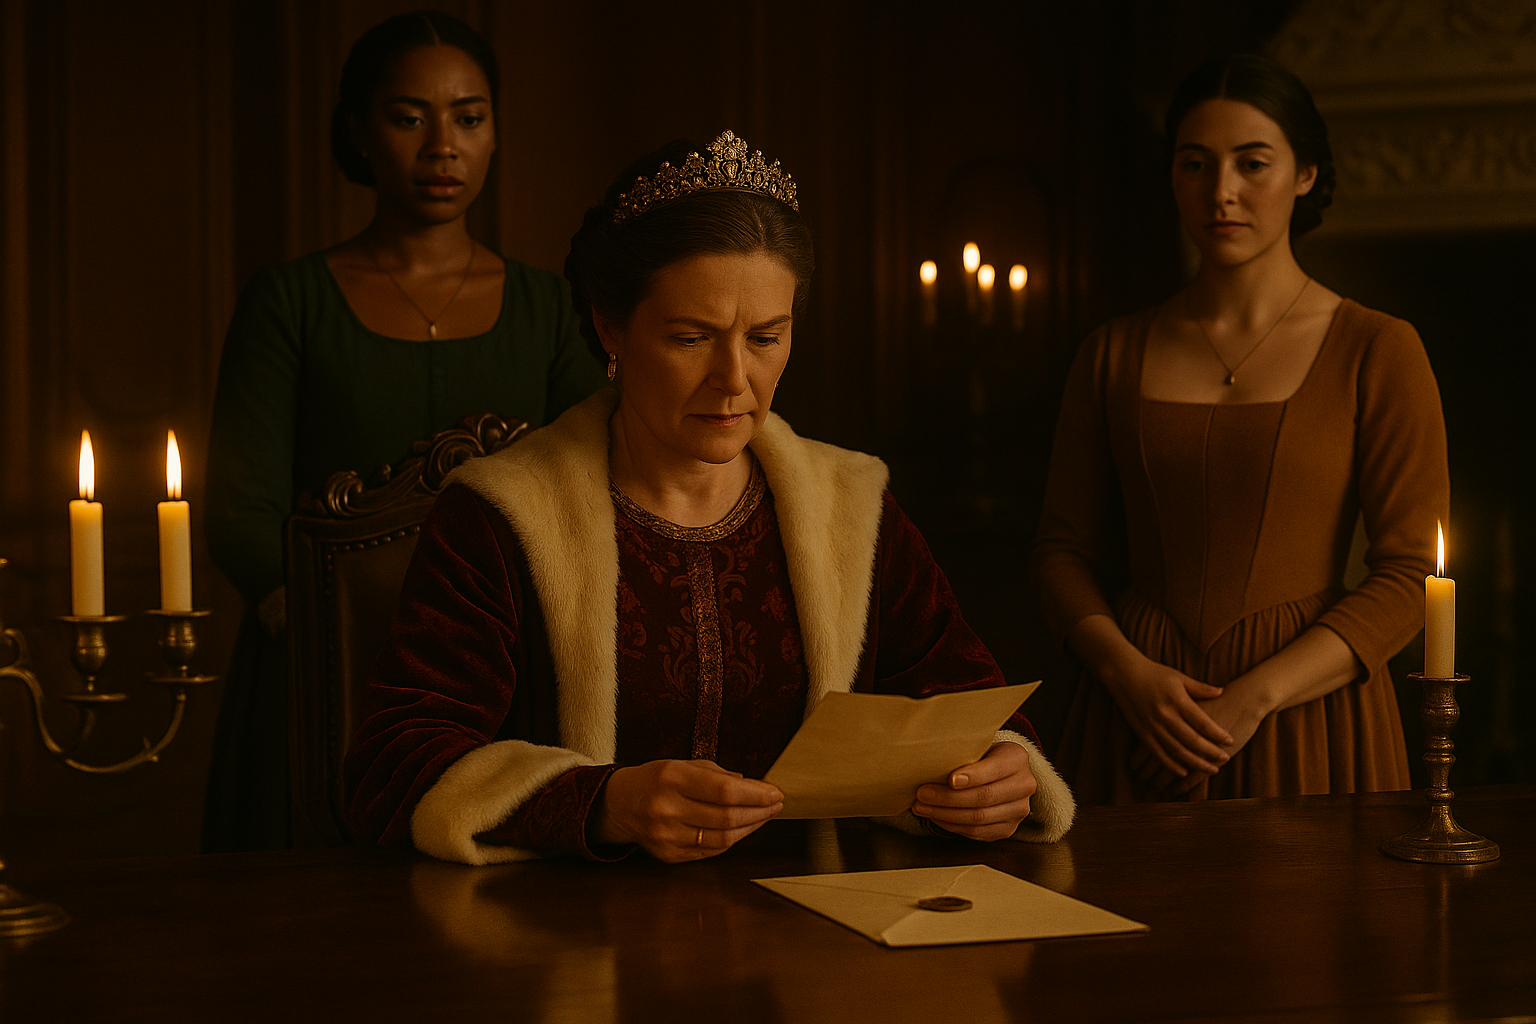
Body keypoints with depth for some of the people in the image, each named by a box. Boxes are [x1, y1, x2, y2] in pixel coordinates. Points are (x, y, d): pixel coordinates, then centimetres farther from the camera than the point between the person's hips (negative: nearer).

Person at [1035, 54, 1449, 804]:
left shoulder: (1377, 351, -2)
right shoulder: (1114, 355, 7)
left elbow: (1410, 577, -6)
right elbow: (1064, 551, 8)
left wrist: (1254, 697, -15)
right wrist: (1129, 673, -11)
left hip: (1307, 716, -2)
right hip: (1137, 716, 2)